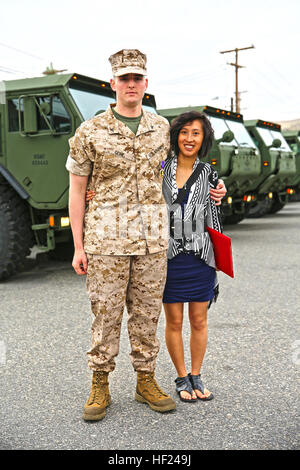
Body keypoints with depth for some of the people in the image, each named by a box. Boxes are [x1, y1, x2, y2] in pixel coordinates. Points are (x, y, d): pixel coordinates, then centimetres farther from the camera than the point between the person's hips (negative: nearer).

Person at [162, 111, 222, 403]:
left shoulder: (208, 174, 4)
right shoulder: (160, 169, 1)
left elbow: (212, 219, 9)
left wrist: (218, 259, 8)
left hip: (200, 257, 1)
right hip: (169, 256, -1)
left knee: (199, 321, 8)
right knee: (174, 322, 7)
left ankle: (196, 378, 25)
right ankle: (182, 379, 24)